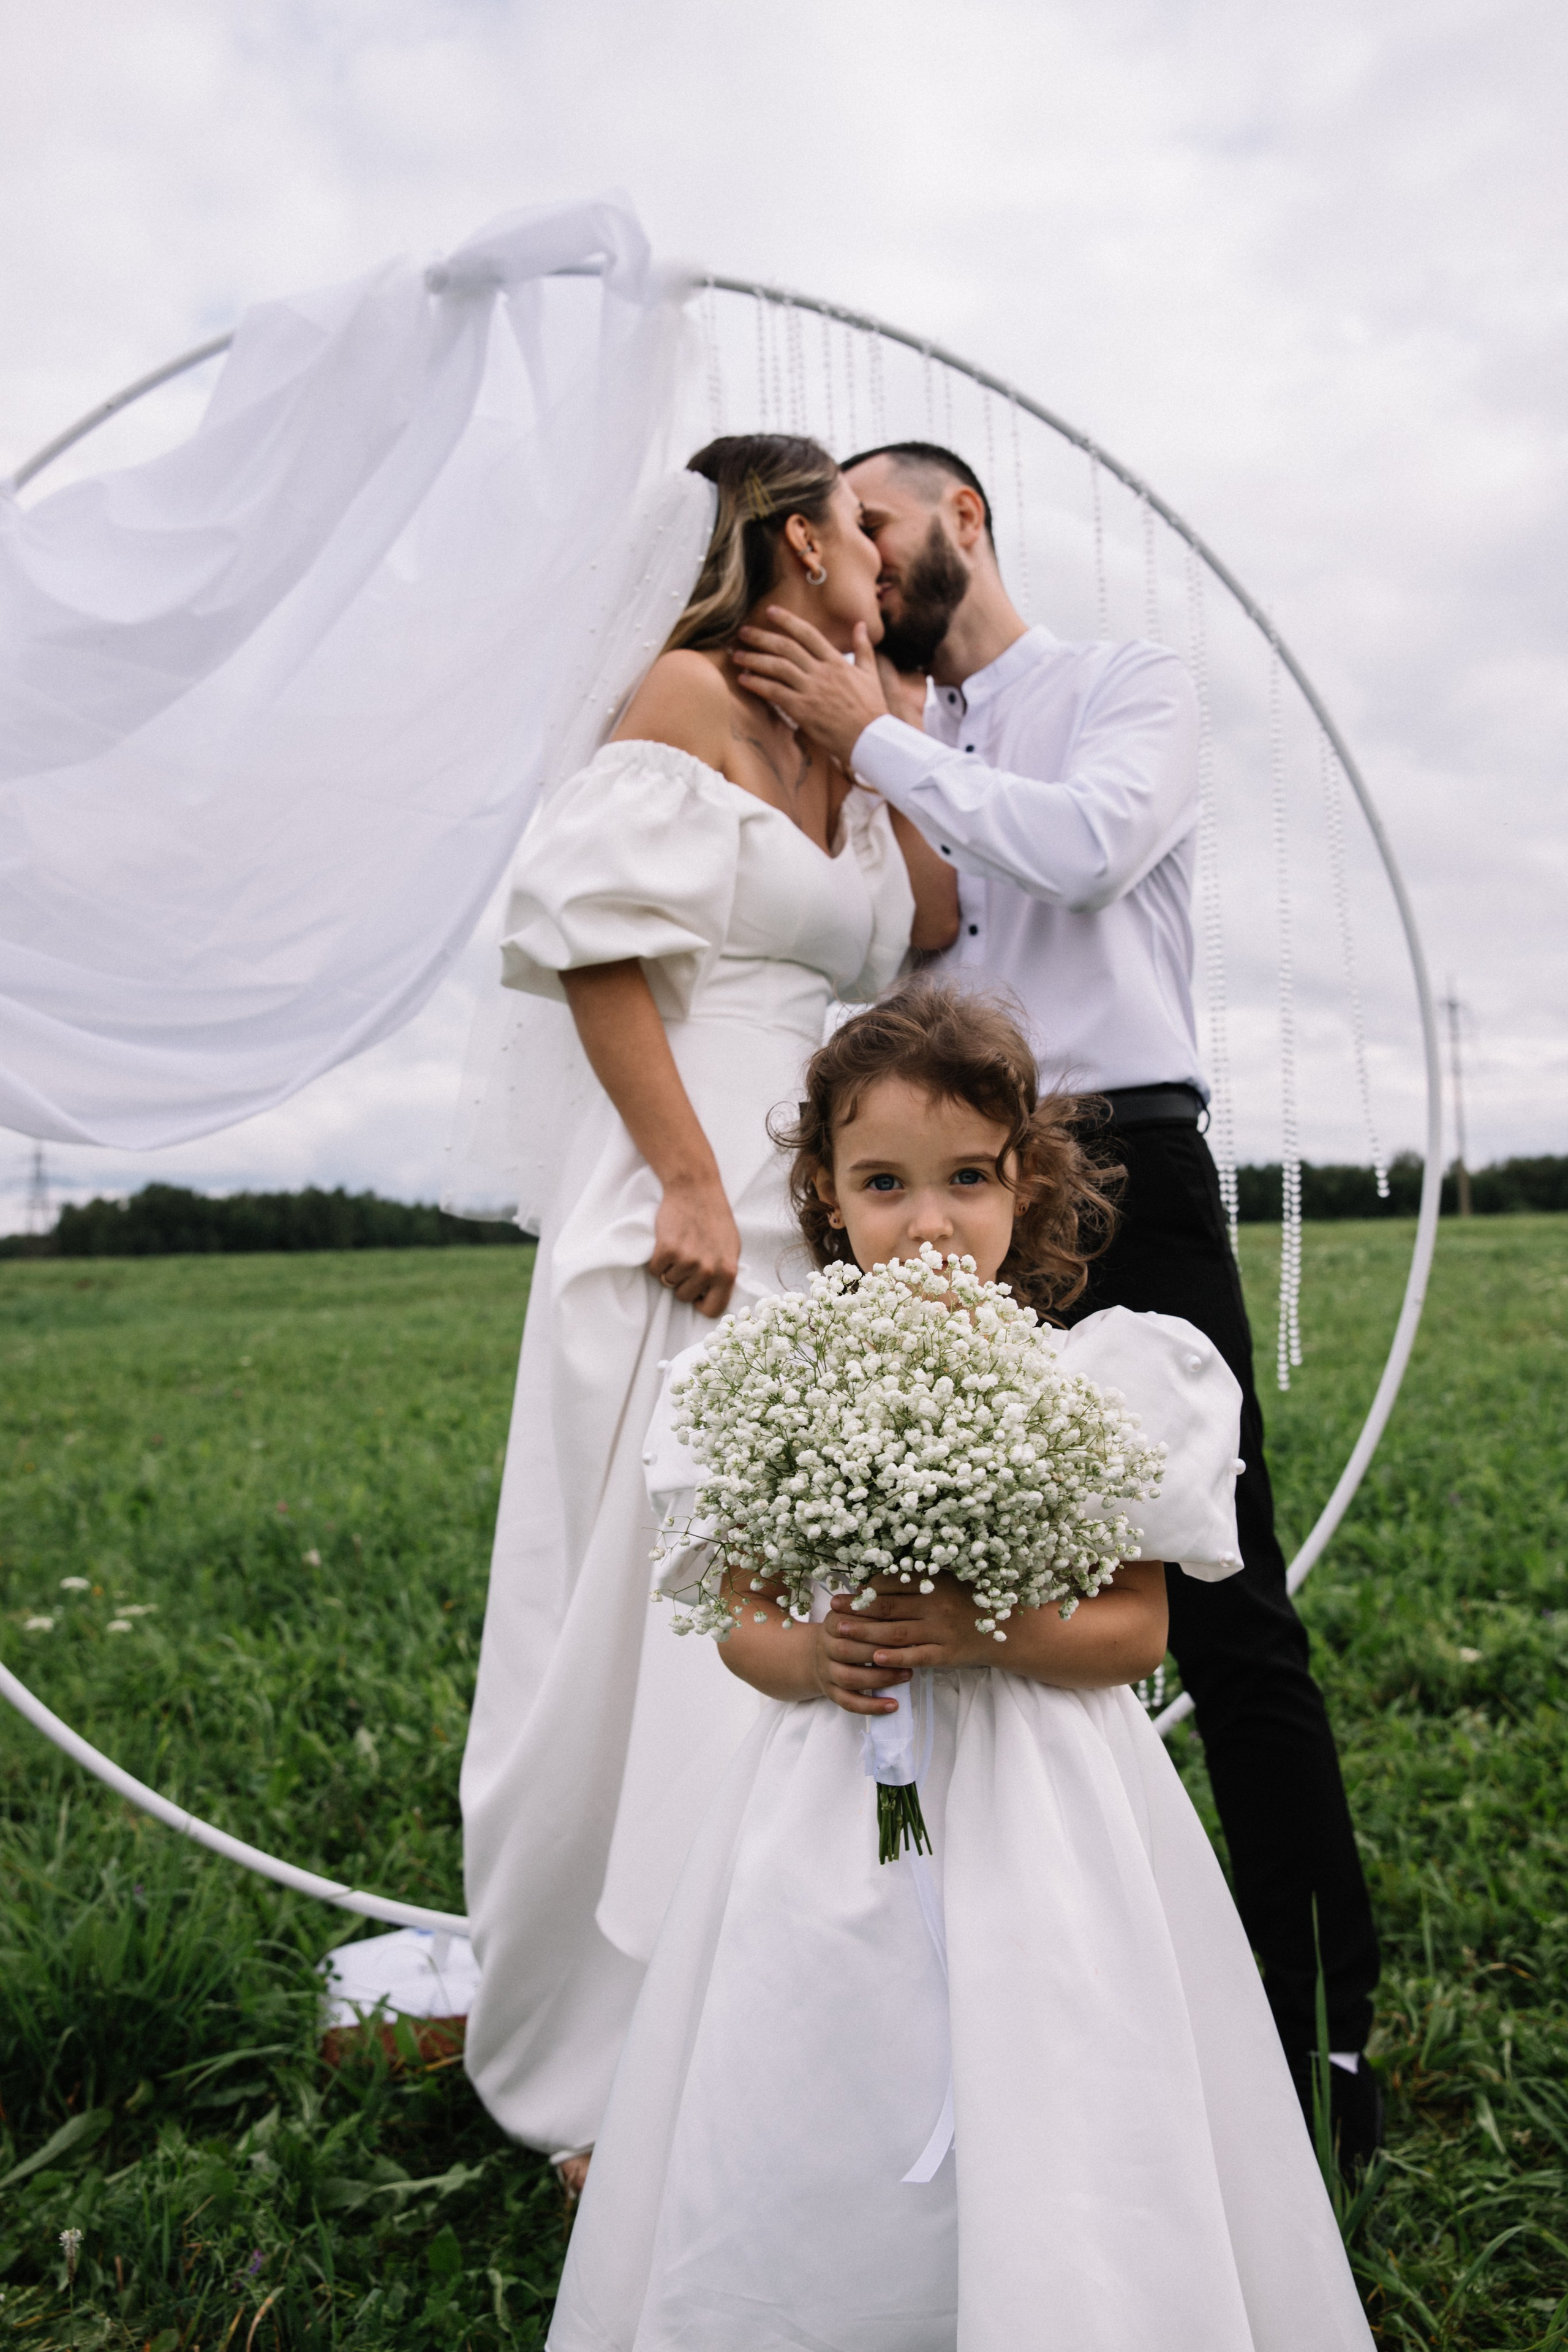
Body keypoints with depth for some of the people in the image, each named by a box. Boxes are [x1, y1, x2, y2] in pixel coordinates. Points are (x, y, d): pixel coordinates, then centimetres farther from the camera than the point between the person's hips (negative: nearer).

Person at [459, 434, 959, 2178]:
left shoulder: (830, 732, 19)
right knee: (660, 1624, -4)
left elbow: (930, 922, 9)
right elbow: (591, 932, -13)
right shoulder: (689, 694, -4)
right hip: (695, 1223, -8)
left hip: (829, 1225, 8)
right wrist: (689, 1180, -19)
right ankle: (616, 2081, 14)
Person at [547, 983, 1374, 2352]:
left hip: (1041, 1819, -2)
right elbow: (742, 1622, 4)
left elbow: (1137, 1630, -5)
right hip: (835, 1816, 2)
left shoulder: (1095, 1380, -7)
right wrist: (813, 1657, -18)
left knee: (1047, 2180, 3)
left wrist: (984, 1632, -22)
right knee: (807, 2159, 10)